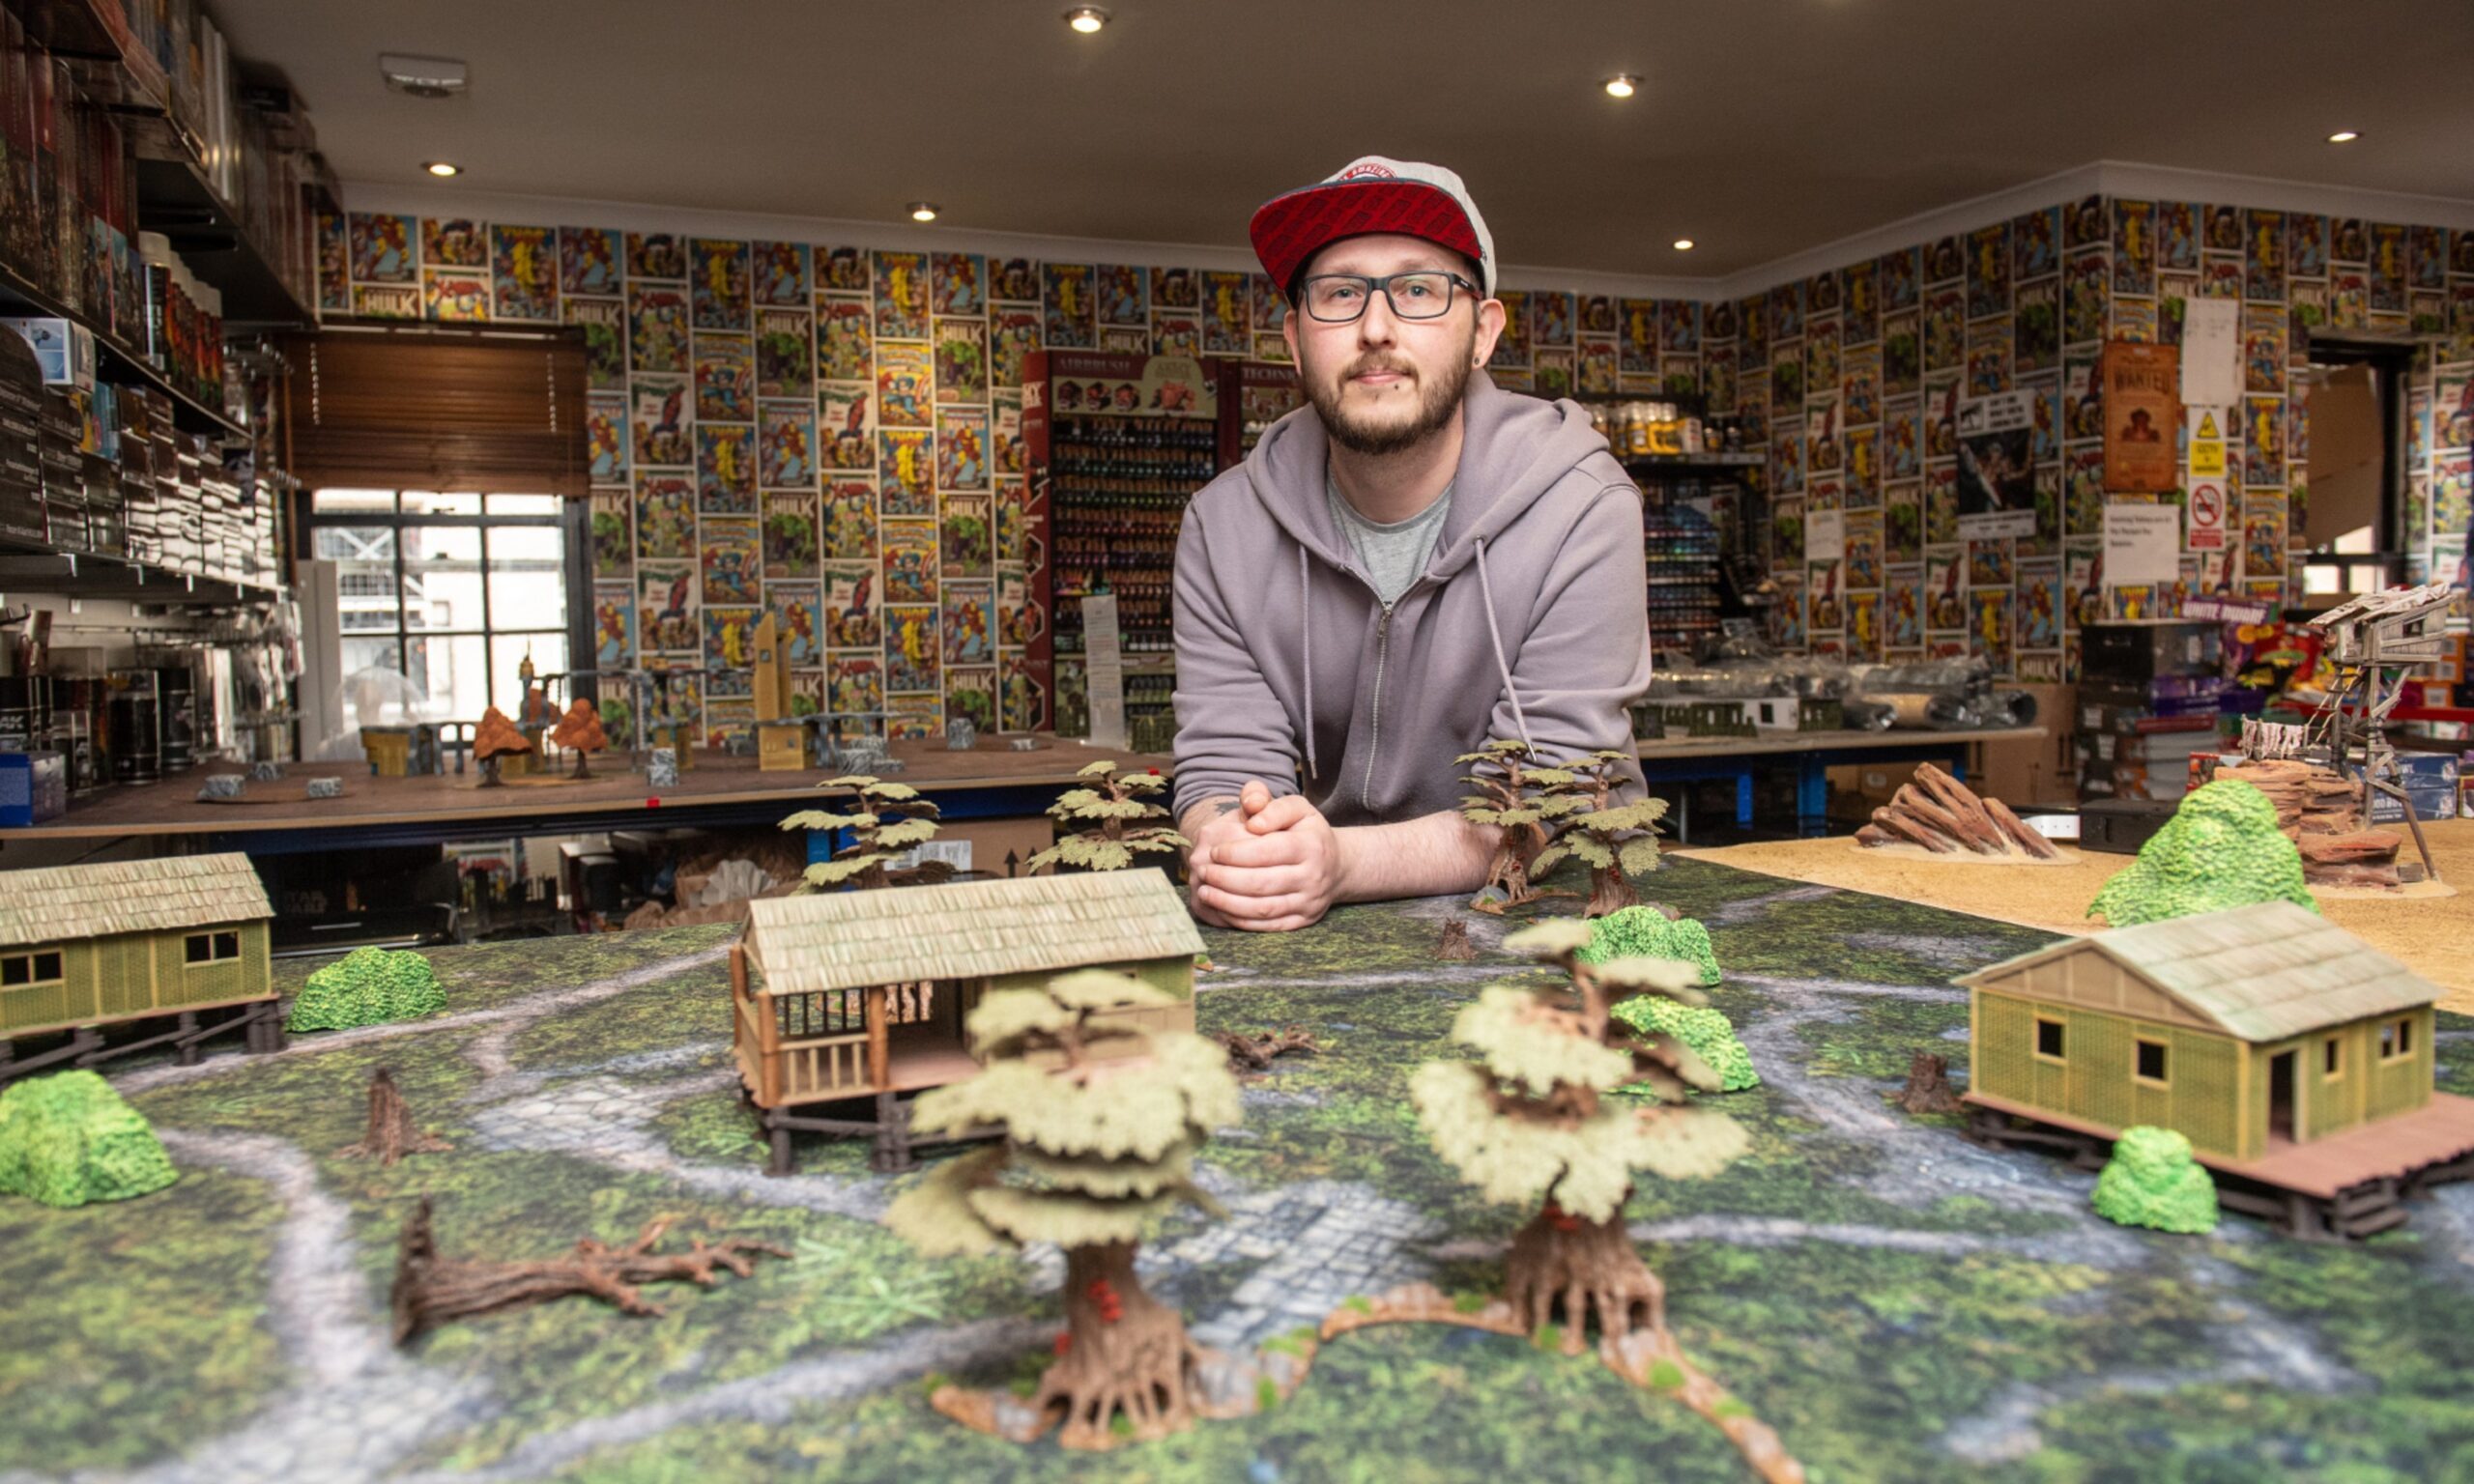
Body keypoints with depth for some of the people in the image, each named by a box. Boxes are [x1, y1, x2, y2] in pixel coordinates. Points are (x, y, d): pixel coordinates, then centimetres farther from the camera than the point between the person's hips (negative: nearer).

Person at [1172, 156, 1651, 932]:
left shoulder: (1580, 509, -14)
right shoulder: (1224, 525, -4)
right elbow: (1222, 767, -7)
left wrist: (1343, 863, -32)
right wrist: (1227, 849, -30)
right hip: (1334, 934, 3)